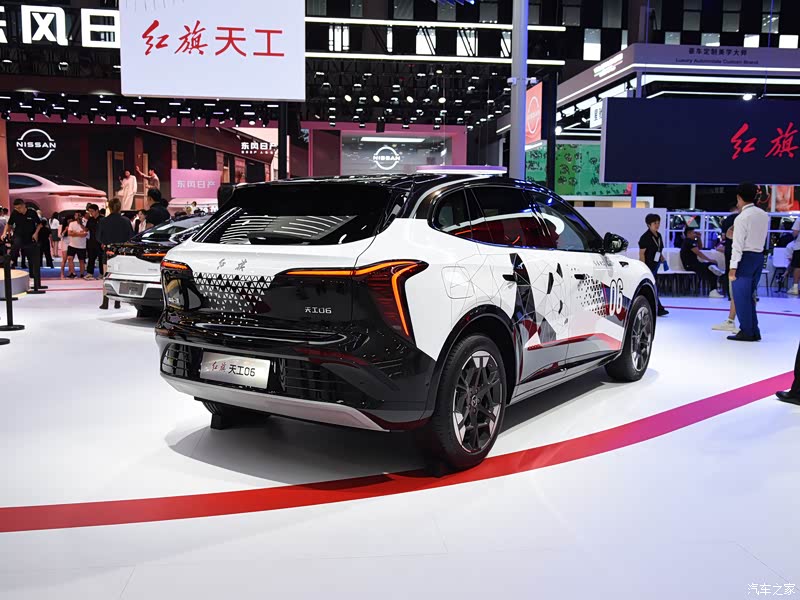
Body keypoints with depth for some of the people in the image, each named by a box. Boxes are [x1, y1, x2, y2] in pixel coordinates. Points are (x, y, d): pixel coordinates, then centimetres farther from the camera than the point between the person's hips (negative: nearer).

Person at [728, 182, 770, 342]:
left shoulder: (742, 218, -15)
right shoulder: (764, 215, 8)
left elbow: (738, 245, -16)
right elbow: (763, 237, 16)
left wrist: (733, 267, -15)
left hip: (745, 258, -7)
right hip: (759, 257, 8)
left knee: (741, 296, 1)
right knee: (750, 295, 15)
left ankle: (746, 332, 5)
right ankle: (754, 331, 17)